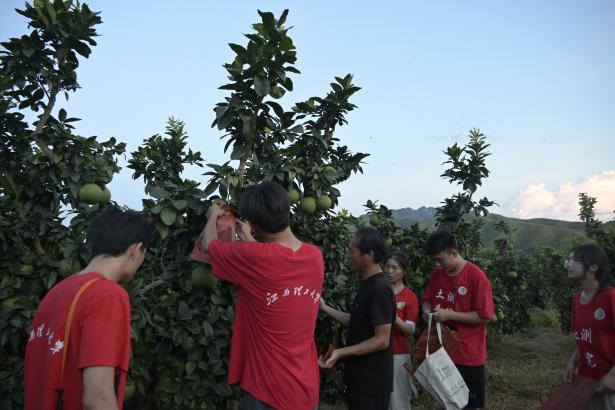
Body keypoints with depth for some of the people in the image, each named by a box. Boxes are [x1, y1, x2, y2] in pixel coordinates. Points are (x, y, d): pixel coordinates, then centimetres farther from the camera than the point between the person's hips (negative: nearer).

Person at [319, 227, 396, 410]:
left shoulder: (379, 289, -22)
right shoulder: (367, 284, 8)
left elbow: (382, 340, -23)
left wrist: (341, 352, -26)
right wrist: (325, 308, 12)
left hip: (372, 382, -9)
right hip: (360, 377, 9)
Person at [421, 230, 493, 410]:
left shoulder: (477, 276, -18)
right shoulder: (436, 274, 1)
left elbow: (484, 316, -17)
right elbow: (427, 300, 15)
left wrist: (450, 315, -22)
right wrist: (427, 311, -8)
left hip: (469, 353, -5)